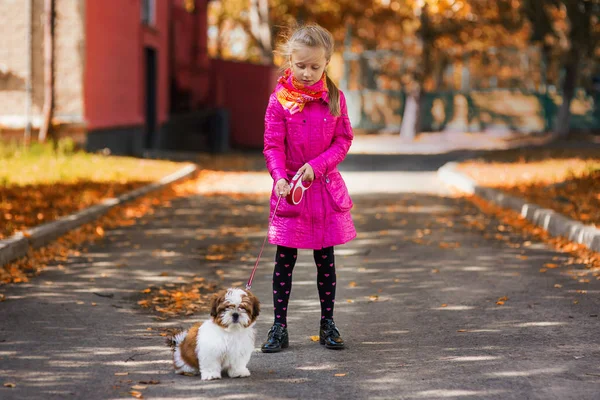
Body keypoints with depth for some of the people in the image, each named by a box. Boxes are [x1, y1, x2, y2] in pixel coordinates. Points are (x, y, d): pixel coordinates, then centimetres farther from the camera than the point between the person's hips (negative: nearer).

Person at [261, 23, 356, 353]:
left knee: (325, 259, 10)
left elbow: (343, 140, 0)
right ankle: (279, 327, 7)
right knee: (285, 260, 1)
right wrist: (280, 178, -25)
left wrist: (317, 165, -14)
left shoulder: (334, 98, -1)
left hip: (325, 186, 2)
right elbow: (273, 146, -8)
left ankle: (328, 324, 20)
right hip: (290, 189, -2)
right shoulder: (280, 101, -6)